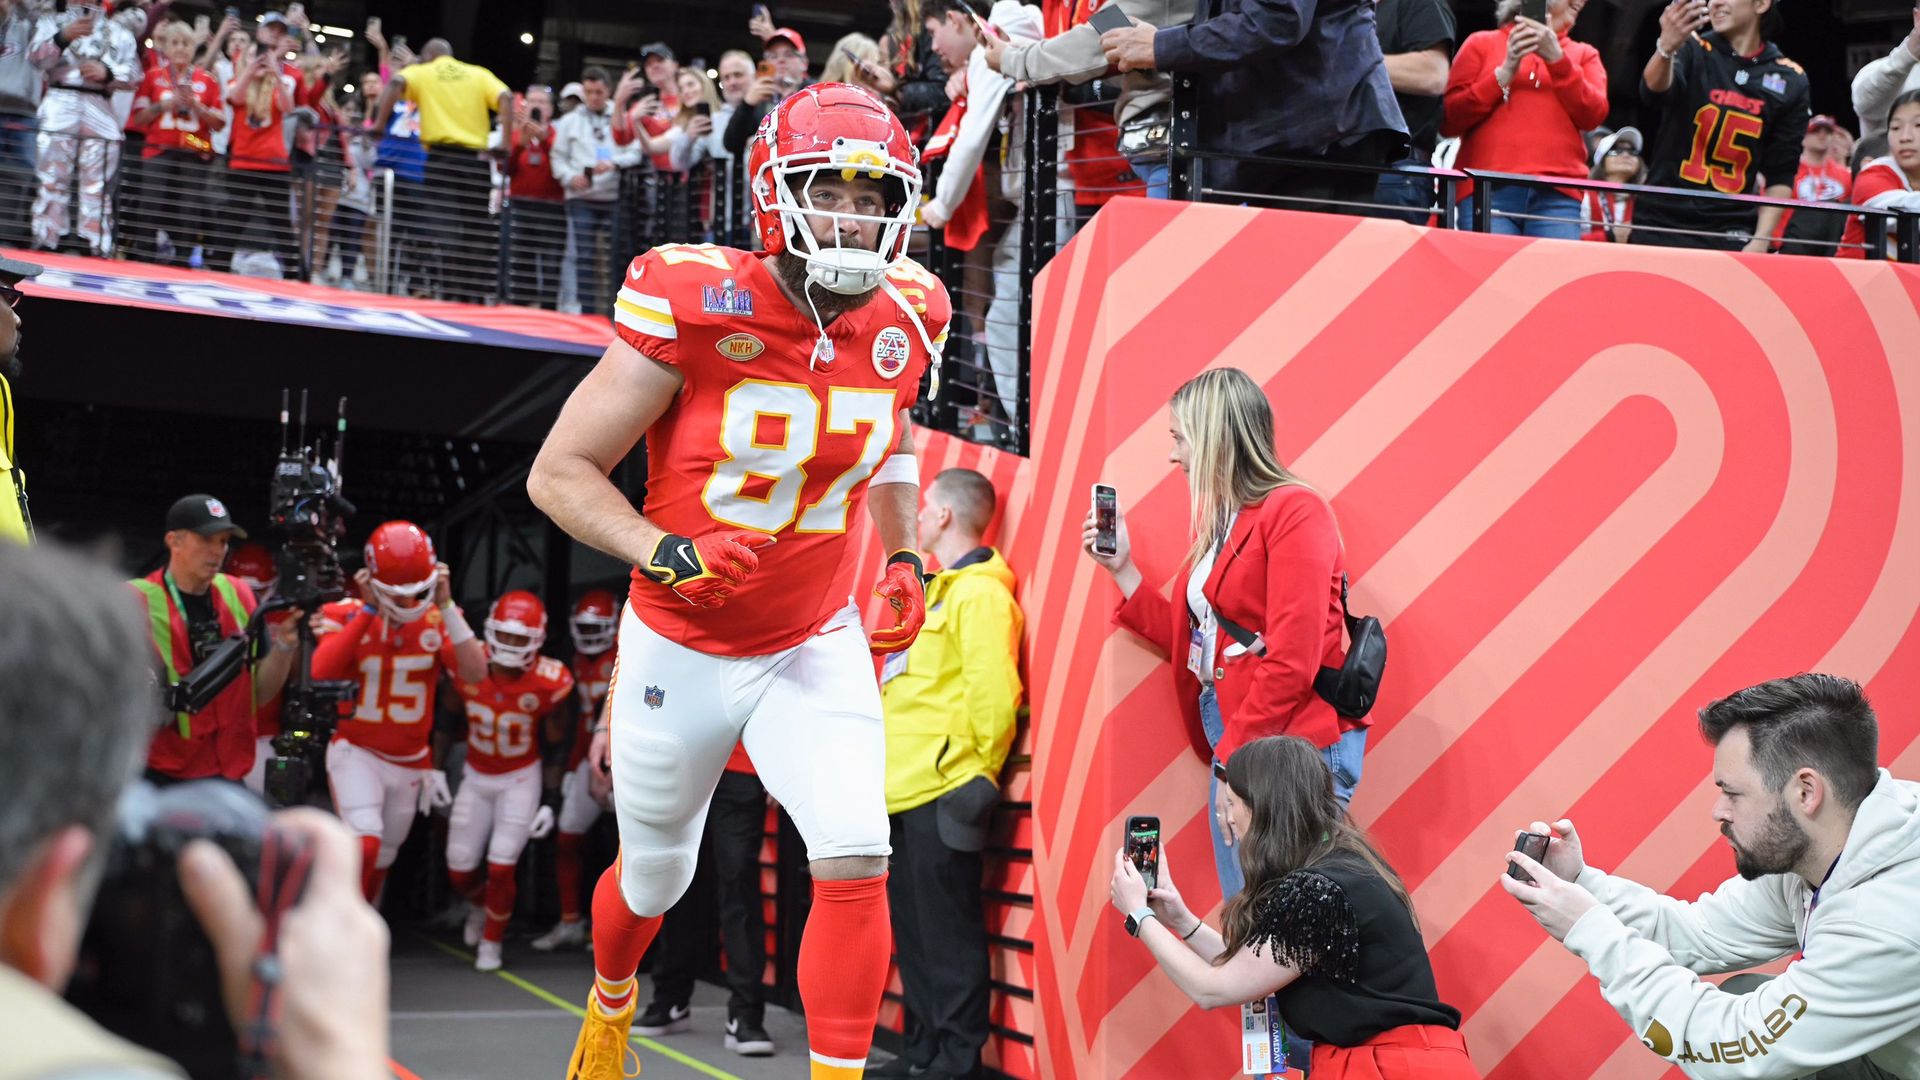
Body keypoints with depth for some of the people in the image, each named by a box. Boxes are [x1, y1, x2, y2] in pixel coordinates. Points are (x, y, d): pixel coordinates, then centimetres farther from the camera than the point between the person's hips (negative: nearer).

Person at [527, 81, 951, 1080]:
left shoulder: (905, 320, -8)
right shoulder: (693, 307, -22)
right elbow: (559, 472, -17)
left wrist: (902, 563, 4)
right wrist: (661, 552, -31)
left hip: (816, 645, 2)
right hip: (681, 650, -2)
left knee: (855, 861, -18)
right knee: (656, 876, 18)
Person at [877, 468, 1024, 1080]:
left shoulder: (980, 594, -12)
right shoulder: (940, 591, 19)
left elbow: (994, 692, -20)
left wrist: (977, 771, -13)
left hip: (944, 793, -10)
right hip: (905, 789, 10)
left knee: (948, 931, -5)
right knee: (913, 929, 14)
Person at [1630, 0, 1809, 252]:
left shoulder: (1790, 81, 5)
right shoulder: (1693, 50, 0)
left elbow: (1780, 174, 7)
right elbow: (1653, 92, -23)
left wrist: (1761, 241, -5)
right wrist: (1666, 48, -44)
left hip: (1732, 232, 1)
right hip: (1662, 223, -1)